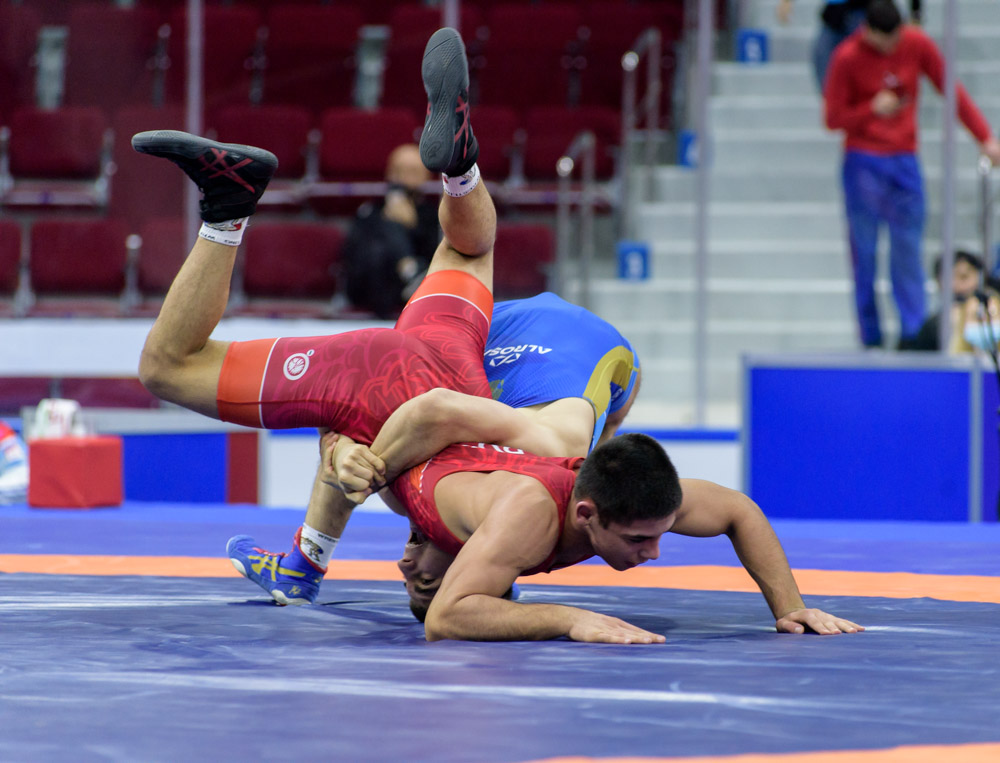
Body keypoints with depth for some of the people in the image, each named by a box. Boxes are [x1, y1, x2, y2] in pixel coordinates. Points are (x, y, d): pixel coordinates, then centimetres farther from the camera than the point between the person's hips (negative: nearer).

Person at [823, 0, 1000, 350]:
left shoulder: (917, 45, -2)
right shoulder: (847, 58, -9)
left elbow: (953, 92, 3)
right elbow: (834, 118, -4)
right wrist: (873, 109, -21)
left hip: (905, 160, 2)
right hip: (863, 163, -2)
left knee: (908, 248, -2)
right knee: (864, 251, 0)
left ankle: (913, 333, -2)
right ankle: (871, 337, 6)